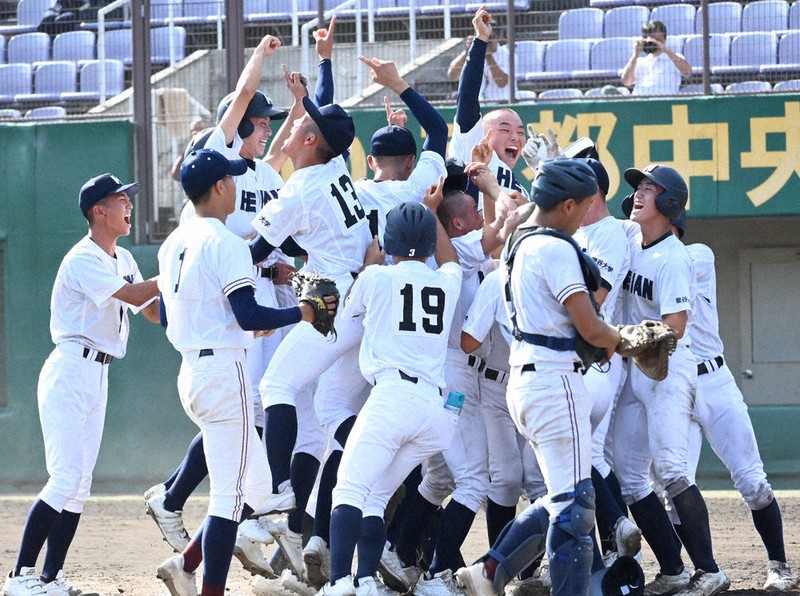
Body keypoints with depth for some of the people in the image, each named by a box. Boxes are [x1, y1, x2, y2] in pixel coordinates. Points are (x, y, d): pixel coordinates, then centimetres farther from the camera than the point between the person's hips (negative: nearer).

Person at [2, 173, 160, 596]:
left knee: (79, 484, 6)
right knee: (66, 478, -17)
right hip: (70, 372, -9)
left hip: (96, 378, 9)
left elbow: (152, 310, 16)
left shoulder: (123, 260, 16)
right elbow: (134, 296, -24)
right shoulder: (83, 260, -13)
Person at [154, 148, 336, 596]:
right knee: (231, 494, -6)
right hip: (225, 370, -9)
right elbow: (248, 316, -19)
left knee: (256, 490, 15)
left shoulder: (173, 245, 13)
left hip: (191, 371, 9)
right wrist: (300, 313, -7)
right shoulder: (226, 243, -12)